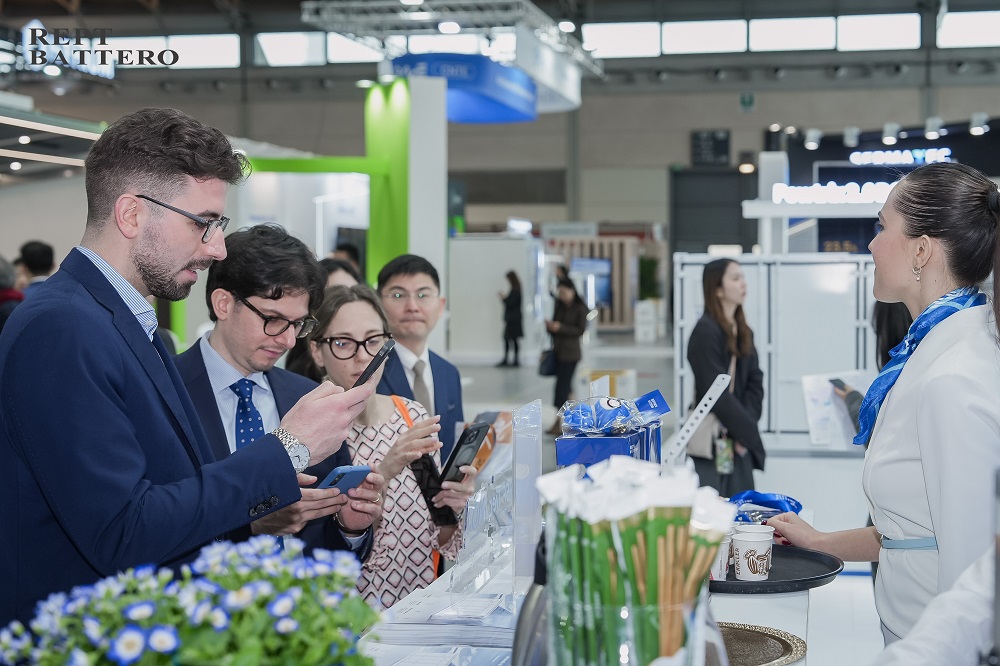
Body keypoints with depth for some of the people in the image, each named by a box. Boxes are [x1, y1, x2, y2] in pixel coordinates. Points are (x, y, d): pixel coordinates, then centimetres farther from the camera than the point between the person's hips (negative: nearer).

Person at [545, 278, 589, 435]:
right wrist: (550, 326, -7)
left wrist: (560, 328, -20)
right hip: (558, 350, 6)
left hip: (571, 352, -6)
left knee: (562, 386, -10)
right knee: (565, 386, 11)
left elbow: (581, 330, -13)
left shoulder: (580, 308, -8)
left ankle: (558, 423, -8)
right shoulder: (559, 305, 10)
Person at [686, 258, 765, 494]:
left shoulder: (744, 332, 12)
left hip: (738, 440, 7)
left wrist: (743, 431, -6)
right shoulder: (706, 331, -11)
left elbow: (755, 383, 7)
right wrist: (748, 430, -8)